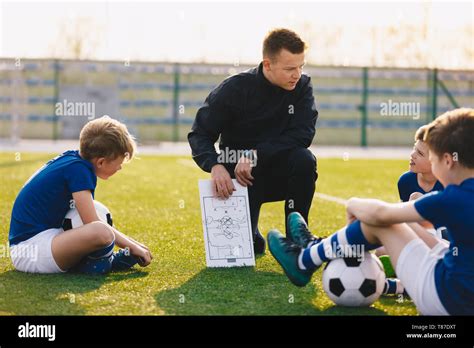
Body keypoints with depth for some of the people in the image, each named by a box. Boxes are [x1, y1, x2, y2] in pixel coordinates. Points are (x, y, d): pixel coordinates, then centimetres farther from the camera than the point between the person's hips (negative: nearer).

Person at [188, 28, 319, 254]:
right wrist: (215, 165, -31)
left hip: (279, 172, 2)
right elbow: (199, 135, -11)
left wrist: (256, 155, -29)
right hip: (237, 176, -2)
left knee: (304, 160, -31)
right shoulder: (235, 89, -13)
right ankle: (252, 236, 20)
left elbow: (303, 134, -19)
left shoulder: (302, 87, -7)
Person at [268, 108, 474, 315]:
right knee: (398, 223, 15)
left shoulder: (456, 199, -22)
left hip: (446, 301, -8)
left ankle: (304, 261, 19)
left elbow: (380, 214, -12)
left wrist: (354, 204, 7)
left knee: (377, 222, 1)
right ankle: (319, 248, 31)